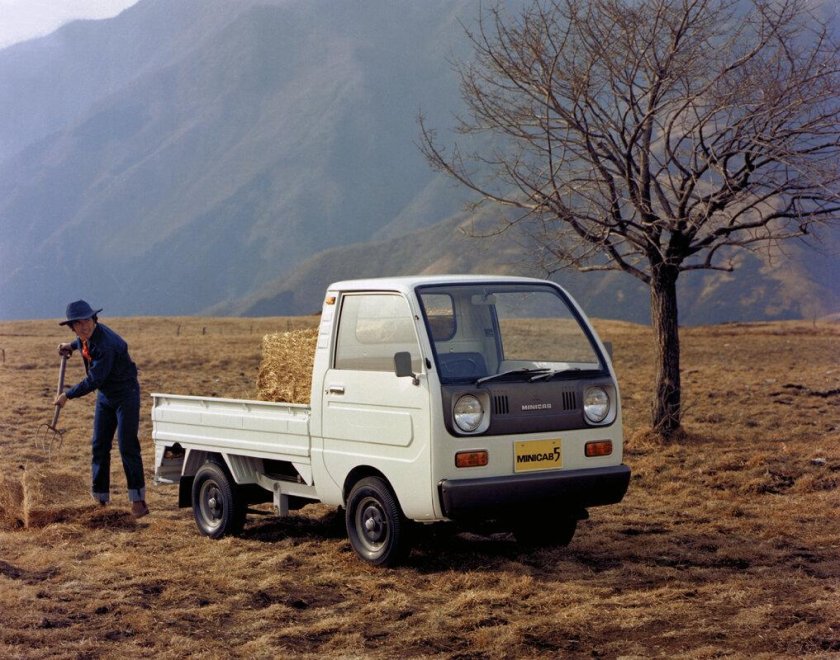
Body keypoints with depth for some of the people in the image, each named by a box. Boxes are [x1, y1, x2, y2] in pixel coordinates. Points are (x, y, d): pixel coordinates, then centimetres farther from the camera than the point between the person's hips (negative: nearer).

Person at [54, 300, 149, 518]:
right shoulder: (87, 336, -3)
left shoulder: (105, 344, -30)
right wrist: (71, 345, 12)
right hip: (105, 395, 9)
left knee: (127, 447, -10)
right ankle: (100, 498, 14)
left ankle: (138, 500, -6)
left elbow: (94, 381, -28)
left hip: (126, 395, -9)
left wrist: (67, 395, -19)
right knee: (99, 446, 7)